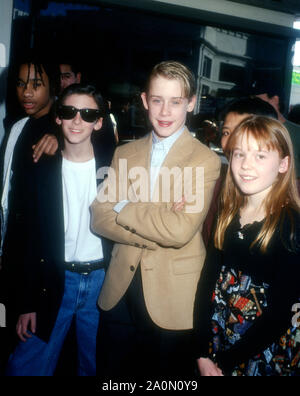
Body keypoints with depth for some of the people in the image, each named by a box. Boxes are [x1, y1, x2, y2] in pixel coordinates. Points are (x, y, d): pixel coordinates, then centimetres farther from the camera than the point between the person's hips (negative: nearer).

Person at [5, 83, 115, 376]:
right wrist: (27, 304, 1)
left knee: (96, 365, 16)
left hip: (102, 279, 0)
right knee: (24, 367, 0)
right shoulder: (43, 170, 0)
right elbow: (33, 242, 2)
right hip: (56, 282, 1)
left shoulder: (114, 166, -3)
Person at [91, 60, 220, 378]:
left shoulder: (205, 160, -9)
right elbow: (99, 218, -3)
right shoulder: (124, 153, 6)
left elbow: (180, 230, -21)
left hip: (173, 298, -4)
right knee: (112, 374, 19)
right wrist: (156, 235, -16)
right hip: (120, 292, 4)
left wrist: (123, 206, -10)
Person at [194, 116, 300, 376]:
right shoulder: (227, 216, -2)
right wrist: (202, 353, -9)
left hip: (265, 351, -4)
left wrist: (224, 363, -14)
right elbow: (208, 280, -2)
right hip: (217, 335, 4)